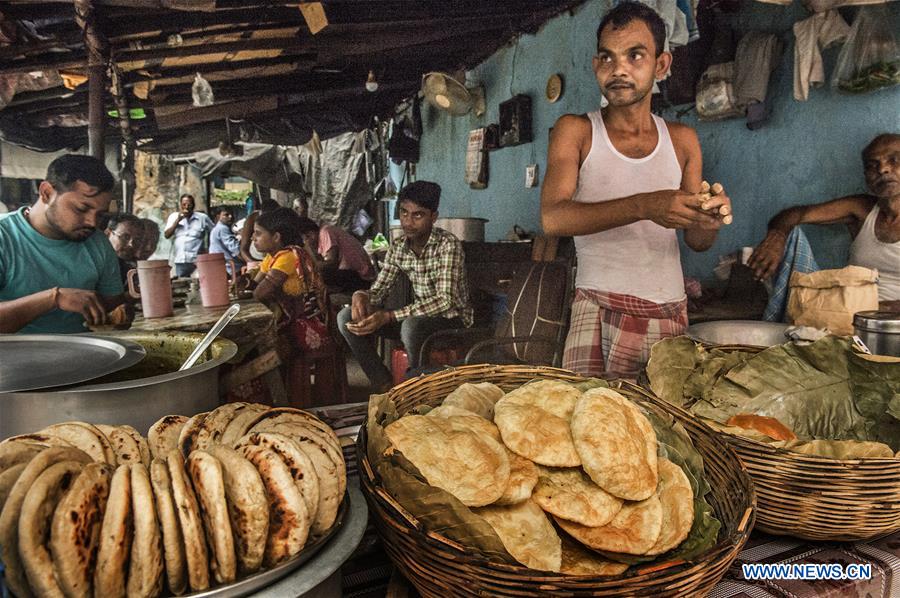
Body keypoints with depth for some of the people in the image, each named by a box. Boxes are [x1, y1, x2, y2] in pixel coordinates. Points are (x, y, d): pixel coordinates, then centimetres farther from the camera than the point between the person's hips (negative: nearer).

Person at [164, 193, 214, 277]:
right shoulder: (174, 216, 10)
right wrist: (177, 220, -7)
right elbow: (167, 235, 2)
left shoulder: (203, 218, 2)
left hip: (197, 261, -2)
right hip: (180, 262, 3)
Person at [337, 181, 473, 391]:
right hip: (419, 316, 7)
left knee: (412, 326, -40)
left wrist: (390, 316, -35)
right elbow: (379, 289, 3)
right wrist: (361, 296, -24)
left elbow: (446, 300, -28)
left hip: (452, 318, -6)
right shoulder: (398, 247, 1)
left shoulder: (448, 245, -19)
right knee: (347, 317, -7)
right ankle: (385, 386, -5)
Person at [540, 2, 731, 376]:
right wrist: (643, 206, -27)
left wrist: (709, 220, -11)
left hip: (671, 314, 4)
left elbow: (697, 243, 14)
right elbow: (552, 218, -16)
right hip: (599, 310, -3)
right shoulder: (575, 131, 1)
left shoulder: (682, 141, 11)